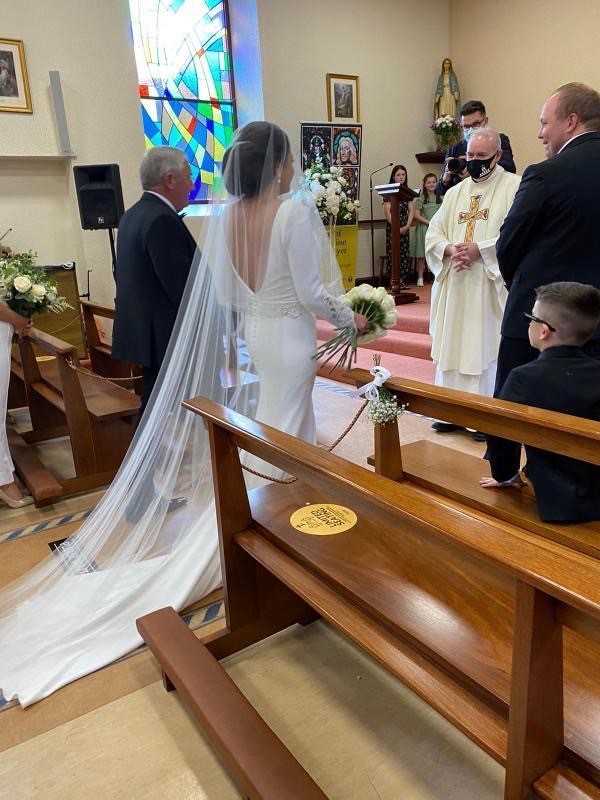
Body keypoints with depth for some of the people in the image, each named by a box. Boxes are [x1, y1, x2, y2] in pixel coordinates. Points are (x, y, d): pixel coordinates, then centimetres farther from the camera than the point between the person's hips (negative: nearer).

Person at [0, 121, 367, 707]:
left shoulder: (222, 216, 1)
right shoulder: (294, 210, -17)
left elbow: (223, 293, 6)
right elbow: (313, 294, -16)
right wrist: (351, 318, 1)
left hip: (246, 338, 6)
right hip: (289, 341, -6)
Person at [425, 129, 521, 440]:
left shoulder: (515, 186, -1)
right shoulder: (455, 192, 16)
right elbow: (433, 233, 10)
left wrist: (479, 249, -20)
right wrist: (450, 249, -11)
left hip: (490, 286, -5)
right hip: (454, 286, 5)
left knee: (488, 349, -3)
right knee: (452, 345, 8)